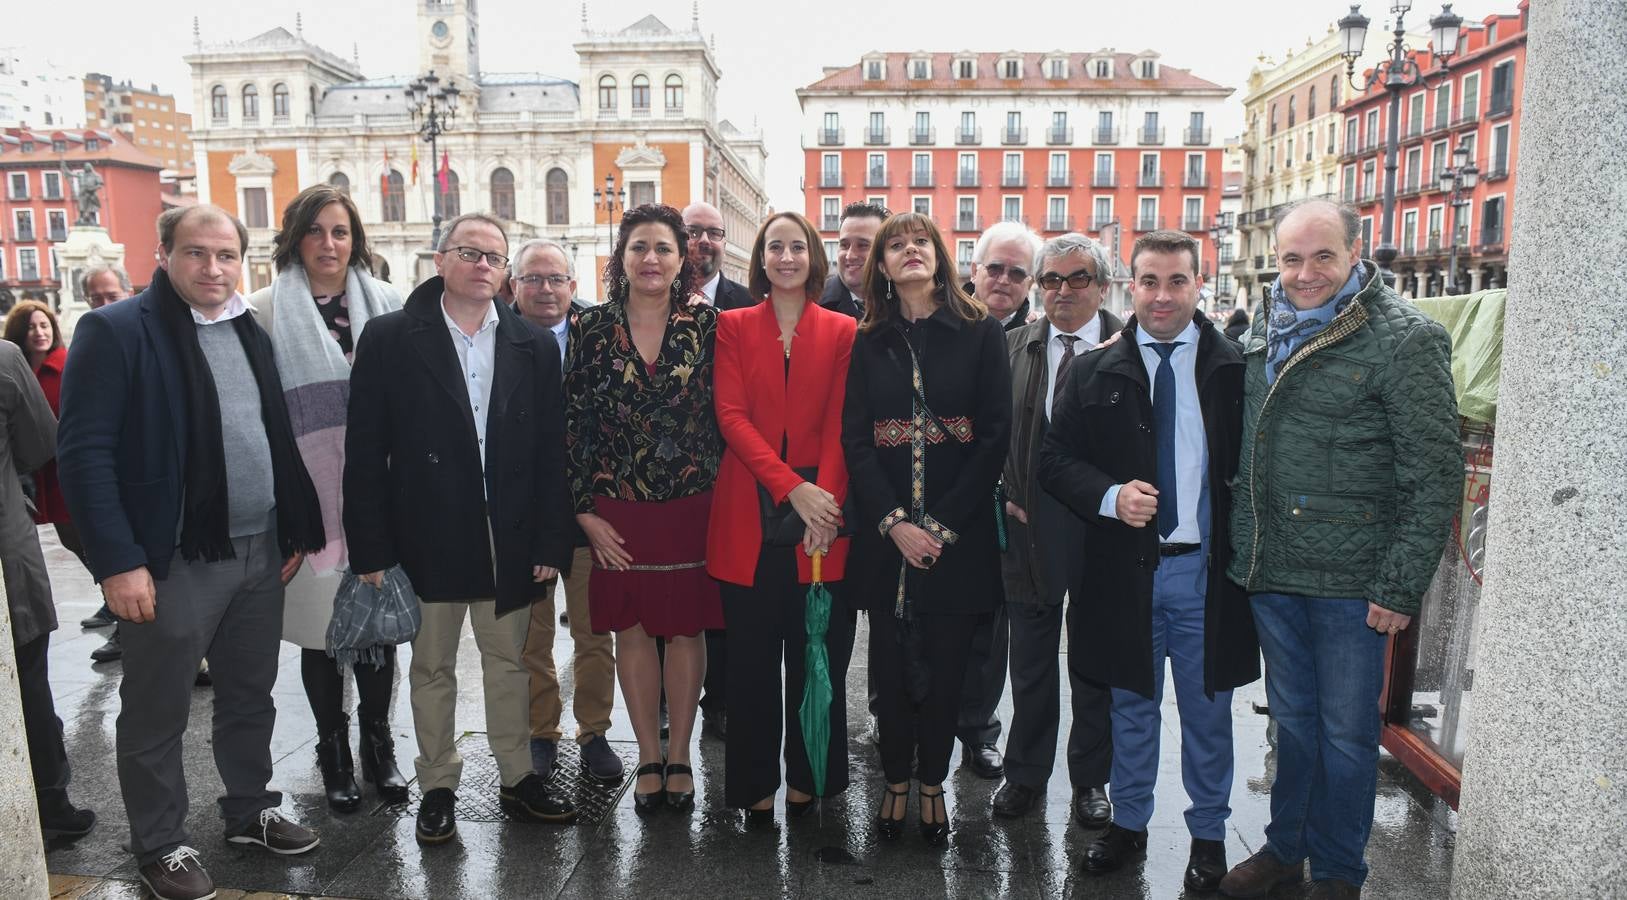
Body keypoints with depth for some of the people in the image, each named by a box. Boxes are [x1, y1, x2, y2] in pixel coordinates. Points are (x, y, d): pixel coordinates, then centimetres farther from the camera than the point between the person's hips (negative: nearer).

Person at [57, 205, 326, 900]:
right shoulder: (115, 331, -9)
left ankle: (250, 809, 36)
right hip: (173, 562, -6)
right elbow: (83, 452, -14)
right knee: (157, 714, 10)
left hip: (260, 554, 6)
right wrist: (118, 561, -19)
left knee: (251, 697, 18)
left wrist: (299, 530, 11)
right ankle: (159, 844, 27)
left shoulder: (252, 333, 10)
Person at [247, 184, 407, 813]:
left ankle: (378, 744, 24)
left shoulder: (385, 305, 5)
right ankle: (333, 751, 24)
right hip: (308, 491, -1)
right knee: (320, 621, 6)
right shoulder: (268, 309, 2)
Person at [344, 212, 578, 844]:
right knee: (431, 667, 13)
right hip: (427, 538, -2)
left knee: (508, 662, 15)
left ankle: (517, 778, 31)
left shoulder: (534, 346, 2)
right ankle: (438, 786, 29)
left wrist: (549, 542, -3)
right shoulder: (390, 338, -4)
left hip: (509, 541, 2)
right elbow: (365, 451, -6)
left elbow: (551, 452, 1)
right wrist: (371, 548, -9)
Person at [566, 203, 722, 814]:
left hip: (692, 504, -1)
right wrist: (586, 510, -3)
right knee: (631, 630, 9)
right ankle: (648, 757, 25)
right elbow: (575, 423, 1)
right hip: (618, 508, 1)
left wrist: (723, 497, -4)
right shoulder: (592, 328, 1)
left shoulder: (707, 324, -1)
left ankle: (679, 753, 24)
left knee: (686, 628, 8)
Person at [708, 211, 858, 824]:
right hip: (749, 514, 0)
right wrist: (791, 486, -15)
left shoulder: (841, 331, 7)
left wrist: (825, 500, -13)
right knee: (752, 659, 6)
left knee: (817, 653, 7)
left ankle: (808, 776, 24)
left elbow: (839, 426, 1)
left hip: (820, 514, 0)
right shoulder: (733, 326, 7)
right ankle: (756, 783, 20)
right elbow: (731, 415, -4)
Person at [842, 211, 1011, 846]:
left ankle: (932, 786, 24)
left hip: (958, 532, -1)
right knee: (891, 662, 7)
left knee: (945, 662, 7)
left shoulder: (981, 333, 1)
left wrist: (944, 524, -11)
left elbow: (995, 436, -4)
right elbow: (854, 438, 1)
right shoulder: (869, 342, 7)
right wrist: (893, 522, -11)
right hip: (886, 530, 2)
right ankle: (896, 782, 24)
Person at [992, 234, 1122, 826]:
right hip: (1031, 518, 2)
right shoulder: (1014, 346, 5)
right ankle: (1025, 773, 30)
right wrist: (1004, 492, -2)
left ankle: (1090, 778, 30)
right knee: (1031, 659, 13)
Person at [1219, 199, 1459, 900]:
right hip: (1270, 572, 5)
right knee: (1291, 719, 19)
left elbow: (1434, 475, -13)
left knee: (1345, 732, 9)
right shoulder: (1262, 335, 7)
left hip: (1350, 580, -5)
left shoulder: (1406, 340, -11)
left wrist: (1402, 586, -16)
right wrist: (1241, 548, 11)